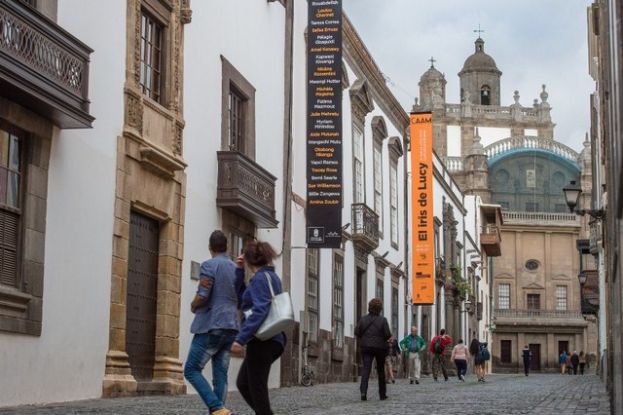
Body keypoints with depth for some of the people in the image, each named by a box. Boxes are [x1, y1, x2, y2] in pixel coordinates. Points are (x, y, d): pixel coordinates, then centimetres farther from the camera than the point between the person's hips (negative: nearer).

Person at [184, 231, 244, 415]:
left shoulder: (209, 265, -8)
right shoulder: (237, 270, 14)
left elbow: (202, 296, -16)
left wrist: (193, 306, 3)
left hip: (210, 327, -7)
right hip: (230, 328, 7)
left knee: (191, 370, -1)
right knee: (220, 375, 5)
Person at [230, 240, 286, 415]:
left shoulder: (260, 278, -11)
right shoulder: (272, 276, 17)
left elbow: (260, 310, -23)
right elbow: (242, 298, 25)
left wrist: (240, 338, -26)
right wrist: (239, 271, 16)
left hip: (262, 340, -9)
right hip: (272, 340, 9)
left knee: (257, 388, -4)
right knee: (243, 383, 16)